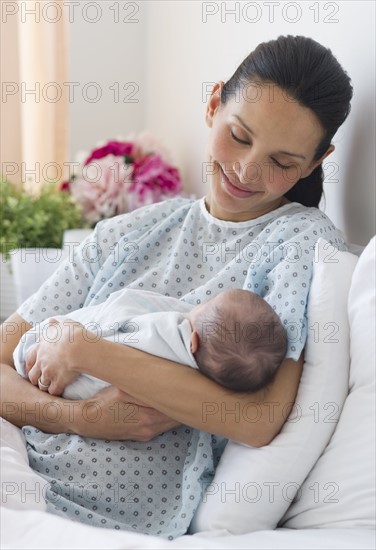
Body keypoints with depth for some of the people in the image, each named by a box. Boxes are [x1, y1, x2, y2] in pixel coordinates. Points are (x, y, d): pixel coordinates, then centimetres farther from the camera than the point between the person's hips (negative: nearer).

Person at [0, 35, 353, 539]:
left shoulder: (306, 242, -3)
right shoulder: (126, 236, 11)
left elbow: (259, 421, -18)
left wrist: (85, 350, -14)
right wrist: (76, 417, -16)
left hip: (137, 520, -5)